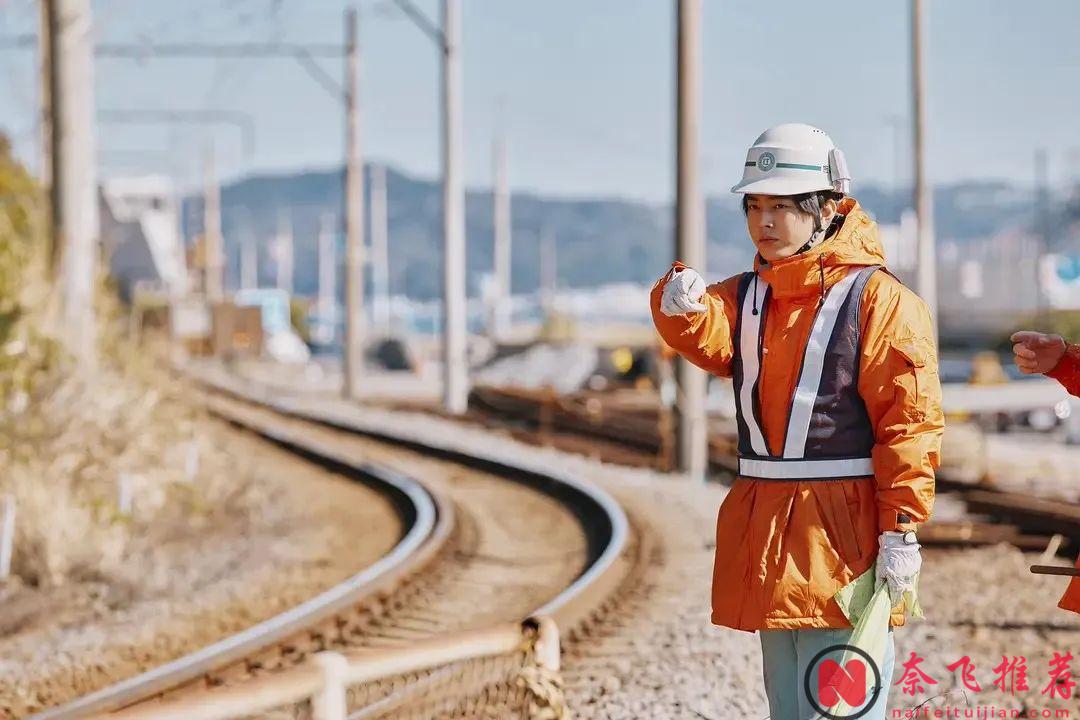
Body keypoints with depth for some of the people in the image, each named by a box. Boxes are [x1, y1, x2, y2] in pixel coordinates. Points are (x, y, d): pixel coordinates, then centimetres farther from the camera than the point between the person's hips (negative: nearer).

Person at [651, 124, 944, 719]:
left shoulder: (878, 300, -8)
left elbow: (910, 423, -12)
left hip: (844, 536, -7)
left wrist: (901, 531, -18)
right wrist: (680, 307, -31)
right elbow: (707, 338, -8)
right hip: (766, 537, 7)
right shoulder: (747, 296, 13)